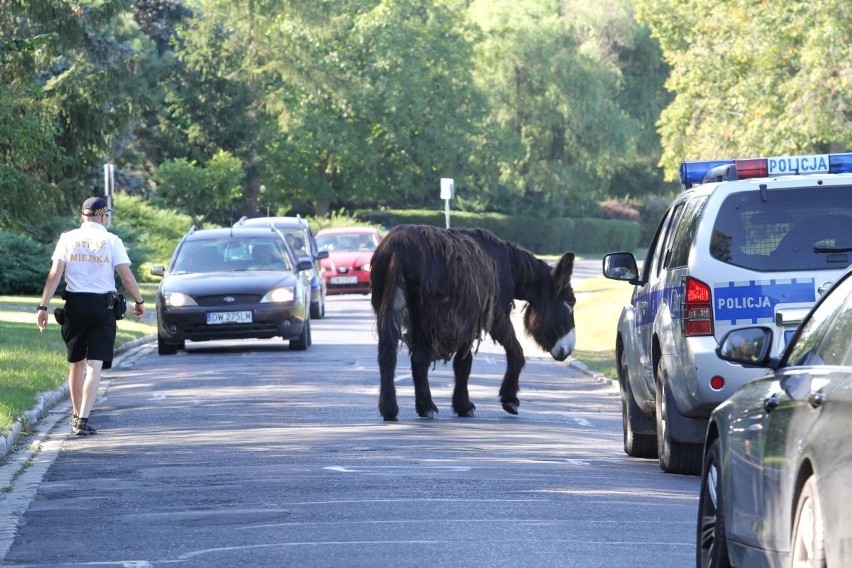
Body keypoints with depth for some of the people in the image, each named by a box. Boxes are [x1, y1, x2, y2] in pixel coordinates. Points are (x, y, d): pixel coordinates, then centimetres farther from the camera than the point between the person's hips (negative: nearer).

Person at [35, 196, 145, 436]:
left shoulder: (68, 238, 3)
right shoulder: (112, 241, -1)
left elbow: (55, 274, -4)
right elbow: (127, 277, -5)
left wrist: (44, 306, -5)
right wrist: (139, 301, 10)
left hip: (74, 305, 2)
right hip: (103, 306, -2)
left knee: (77, 363, 17)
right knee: (94, 366, -4)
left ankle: (77, 416, 27)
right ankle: (83, 419, -15)